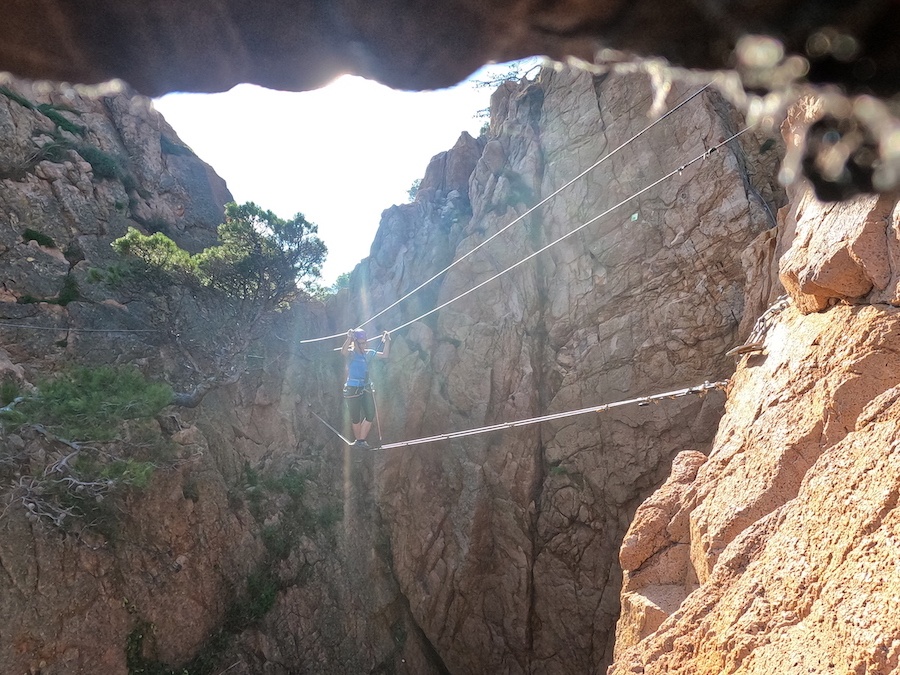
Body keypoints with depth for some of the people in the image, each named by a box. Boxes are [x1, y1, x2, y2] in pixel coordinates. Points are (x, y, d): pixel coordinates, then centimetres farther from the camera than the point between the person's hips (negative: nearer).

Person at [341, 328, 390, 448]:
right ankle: (358, 440, 22)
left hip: (366, 387, 5)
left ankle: (361, 440, 10)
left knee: (370, 415, -1)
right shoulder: (351, 353, -9)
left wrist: (387, 341, -5)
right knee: (356, 417, 3)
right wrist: (349, 338, -49)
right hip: (353, 389, -5)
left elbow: (385, 355, 9)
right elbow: (343, 351, -33)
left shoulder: (368, 353, 6)